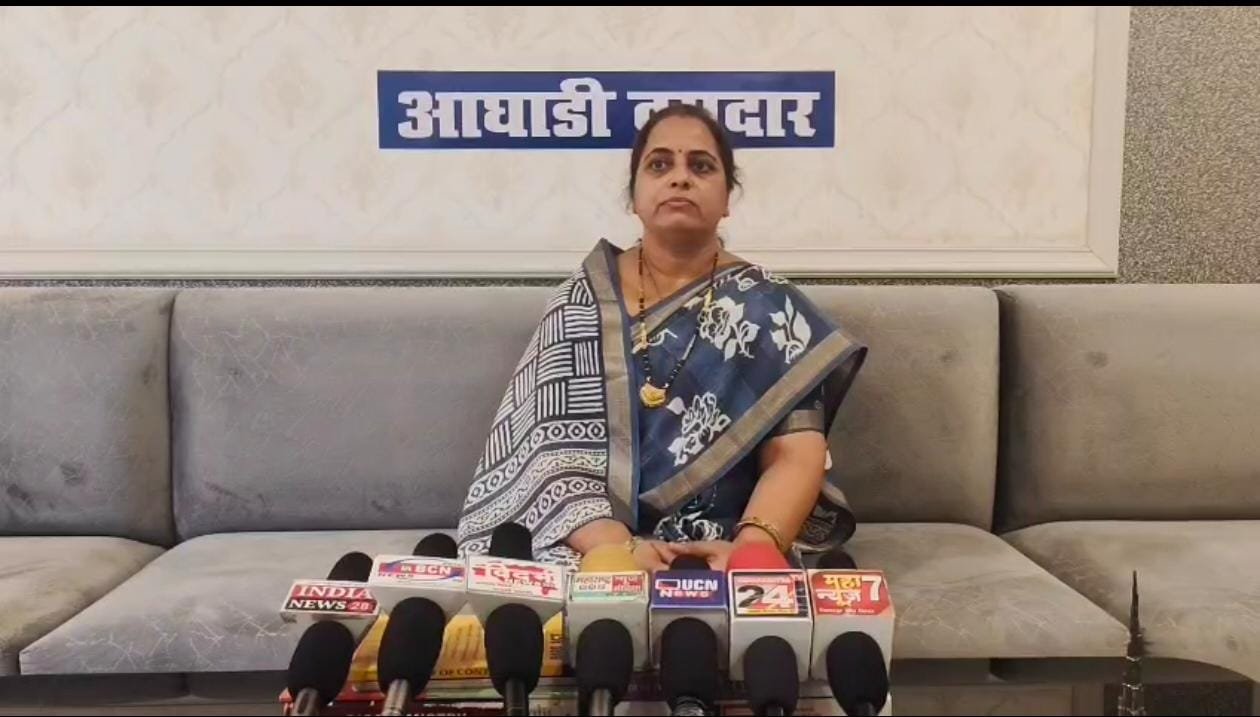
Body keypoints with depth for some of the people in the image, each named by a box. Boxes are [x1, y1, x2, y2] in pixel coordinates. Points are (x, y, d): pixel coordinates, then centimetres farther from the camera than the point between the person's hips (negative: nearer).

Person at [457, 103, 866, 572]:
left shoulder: (769, 306, 4)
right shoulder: (581, 301, 5)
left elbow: (796, 455, -5)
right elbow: (549, 449, -4)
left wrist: (751, 549, -24)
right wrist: (617, 548, -21)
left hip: (720, 556, 0)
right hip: (591, 556, 1)